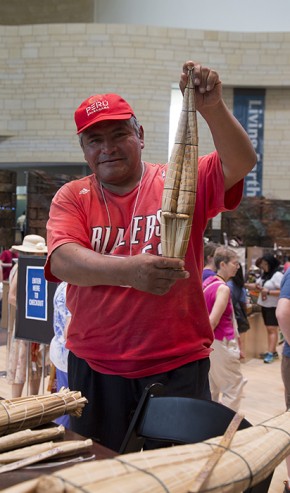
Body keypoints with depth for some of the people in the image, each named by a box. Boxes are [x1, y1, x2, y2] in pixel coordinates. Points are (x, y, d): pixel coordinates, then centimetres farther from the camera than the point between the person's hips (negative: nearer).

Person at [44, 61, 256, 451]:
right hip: (94, 367, 2)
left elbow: (240, 163, -13)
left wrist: (212, 108, -29)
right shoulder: (71, 197, 2)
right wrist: (130, 270, -32)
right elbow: (62, 260, -15)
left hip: (178, 363, -1)